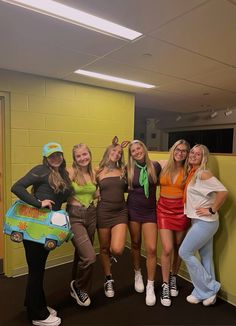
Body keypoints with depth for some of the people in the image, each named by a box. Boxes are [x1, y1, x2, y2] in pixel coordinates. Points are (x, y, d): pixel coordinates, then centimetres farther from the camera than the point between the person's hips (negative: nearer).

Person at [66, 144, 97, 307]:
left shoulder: (93, 173, 5)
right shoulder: (71, 172, -11)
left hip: (91, 215, 5)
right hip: (75, 216, -5)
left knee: (81, 255, 18)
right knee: (89, 257, -14)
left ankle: (78, 289, 41)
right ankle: (79, 286, 18)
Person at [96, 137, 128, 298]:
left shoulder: (123, 170, 5)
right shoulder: (99, 172, 0)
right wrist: (100, 196, -6)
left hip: (120, 211, 1)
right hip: (103, 212, 0)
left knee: (117, 249, -13)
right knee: (104, 248, 12)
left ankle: (111, 257, 26)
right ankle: (109, 280, 35)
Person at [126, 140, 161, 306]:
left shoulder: (156, 166, -4)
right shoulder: (128, 169, -4)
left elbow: (159, 183, 11)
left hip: (150, 212, 0)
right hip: (133, 210, 1)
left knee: (151, 249, -4)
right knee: (136, 245, 15)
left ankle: (150, 286, 15)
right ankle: (138, 274, 40)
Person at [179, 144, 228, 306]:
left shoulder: (203, 173, -17)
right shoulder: (192, 174, 8)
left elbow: (223, 191, -26)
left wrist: (212, 210, -20)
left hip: (205, 222, -8)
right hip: (200, 221, 8)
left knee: (185, 252, 0)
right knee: (206, 257, 16)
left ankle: (208, 289, 15)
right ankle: (208, 292, 30)